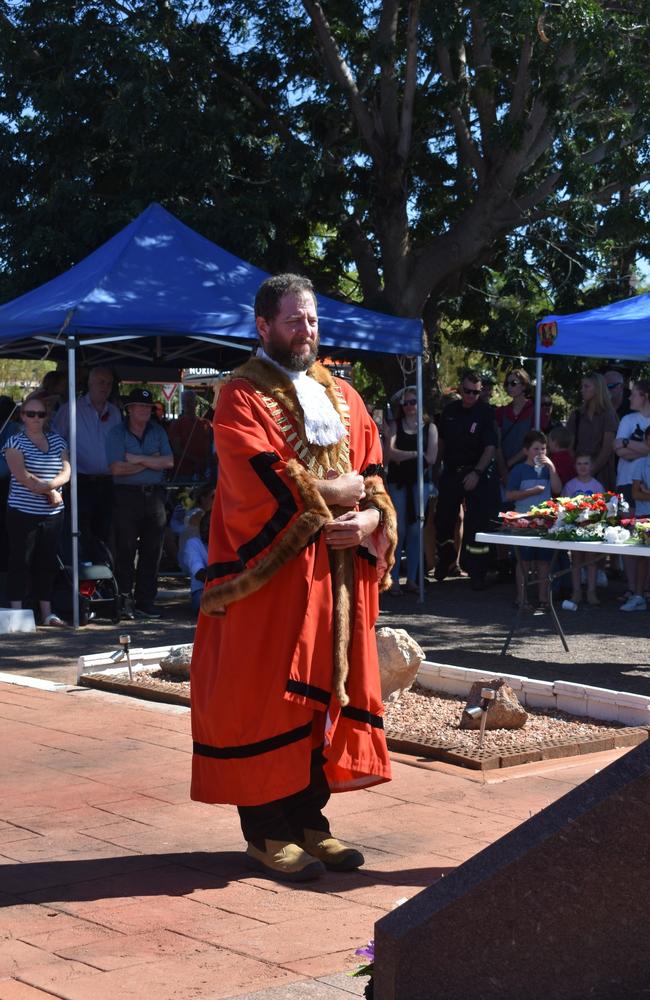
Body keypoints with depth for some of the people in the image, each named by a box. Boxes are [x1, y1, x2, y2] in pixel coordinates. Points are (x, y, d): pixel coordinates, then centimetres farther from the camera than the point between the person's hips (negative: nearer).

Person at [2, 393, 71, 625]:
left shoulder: (57, 440, 12)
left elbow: (66, 472, 2)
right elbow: (22, 476, -13)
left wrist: (49, 485, -17)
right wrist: (50, 491, -14)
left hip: (53, 513, 4)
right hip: (23, 512, -4)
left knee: (47, 563, 7)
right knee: (20, 562, -2)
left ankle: (47, 612, 12)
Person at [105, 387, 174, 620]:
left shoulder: (157, 432, 13)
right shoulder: (116, 434, 1)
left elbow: (168, 461, -1)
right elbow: (117, 468, -11)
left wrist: (138, 459, -8)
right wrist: (151, 461, -4)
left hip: (154, 494, 4)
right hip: (127, 495, -4)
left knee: (152, 550, 3)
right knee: (125, 550, -4)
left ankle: (145, 601, 9)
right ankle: (125, 599, 0)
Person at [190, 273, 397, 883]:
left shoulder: (341, 395, 16)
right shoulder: (242, 396, -5)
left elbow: (374, 473, 10)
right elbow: (266, 483, -18)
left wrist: (371, 517, -11)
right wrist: (342, 487, -8)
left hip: (338, 572, 6)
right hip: (269, 570, -6)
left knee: (326, 690, 8)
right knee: (267, 699, -3)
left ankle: (308, 820, 18)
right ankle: (265, 833, 6)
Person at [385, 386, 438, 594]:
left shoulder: (429, 427, 8)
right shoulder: (396, 426, 8)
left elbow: (431, 458, -4)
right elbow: (390, 452, -8)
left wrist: (403, 457, -4)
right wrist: (415, 454, -10)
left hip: (420, 481, 1)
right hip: (397, 482, -1)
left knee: (415, 530, 1)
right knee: (398, 530, -5)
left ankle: (412, 580, 6)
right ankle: (394, 579, -3)